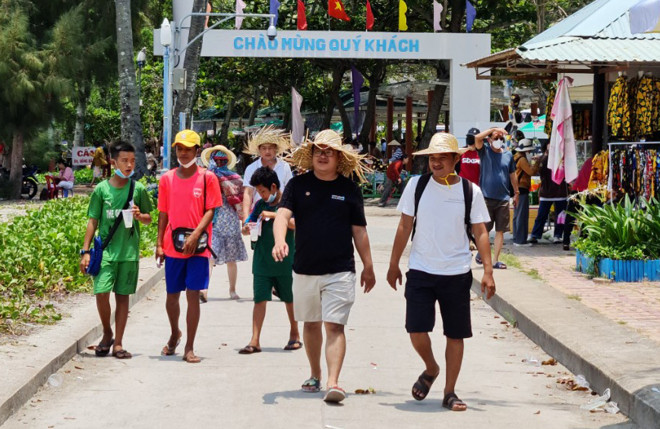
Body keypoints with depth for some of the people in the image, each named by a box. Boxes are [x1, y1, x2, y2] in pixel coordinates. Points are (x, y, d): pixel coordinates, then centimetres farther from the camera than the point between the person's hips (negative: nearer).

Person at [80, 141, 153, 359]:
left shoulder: (138, 189, 3)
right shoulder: (101, 189, 0)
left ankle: (118, 344, 10)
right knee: (101, 292, -11)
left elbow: (148, 219, 12)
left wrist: (139, 215, -11)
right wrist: (85, 251, -1)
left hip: (129, 251, 1)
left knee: (123, 296, 4)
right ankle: (107, 334, 14)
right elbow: (93, 222, 4)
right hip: (106, 250, -1)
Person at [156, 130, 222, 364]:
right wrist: (159, 243, 4)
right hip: (173, 246, 3)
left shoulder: (207, 178, -2)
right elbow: (163, 213, 10)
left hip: (197, 246, -3)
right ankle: (175, 334, 37)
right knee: (172, 295, 11)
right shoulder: (167, 179, 6)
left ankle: (189, 348, 1)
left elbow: (210, 211, -6)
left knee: (193, 295, -6)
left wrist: (195, 235, -17)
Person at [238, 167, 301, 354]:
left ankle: (294, 335, 29)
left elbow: (296, 224, -19)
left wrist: (273, 215, -23)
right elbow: (248, 225, 12)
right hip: (262, 261, 3)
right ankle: (254, 341, -5)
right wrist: (247, 229, -11)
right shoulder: (260, 205, 8)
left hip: (285, 262, -3)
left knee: (290, 299, 12)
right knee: (260, 299, -3)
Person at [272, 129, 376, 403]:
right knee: (311, 324, 15)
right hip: (305, 269, 2)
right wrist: (280, 241, -30)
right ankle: (315, 376, 32)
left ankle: (333, 383, -19)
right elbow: (282, 215, -10)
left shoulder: (349, 189, 3)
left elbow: (359, 231, 8)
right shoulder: (298, 185, 2)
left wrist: (368, 267, 9)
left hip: (340, 270, -2)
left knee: (334, 326, -11)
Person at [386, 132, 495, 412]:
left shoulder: (470, 191, -1)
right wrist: (394, 264, 5)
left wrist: (488, 270, -7)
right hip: (420, 271, 0)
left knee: (456, 335, 3)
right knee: (417, 330, -9)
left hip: (457, 273, 0)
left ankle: (449, 392, 16)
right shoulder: (417, 185, 0)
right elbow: (405, 226, 5)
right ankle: (431, 369, 22)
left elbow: (480, 232, 1)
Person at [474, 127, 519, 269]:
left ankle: (495, 260, 9)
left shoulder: (508, 155, 10)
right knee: (484, 229, 0)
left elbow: (512, 175, 20)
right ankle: (481, 252, 23)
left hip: (503, 198, 3)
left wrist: (516, 193, 23)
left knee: (500, 230, 3)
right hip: (486, 197, -3)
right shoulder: (485, 151, 1)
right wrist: (493, 129, -12)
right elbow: (477, 138, -17)